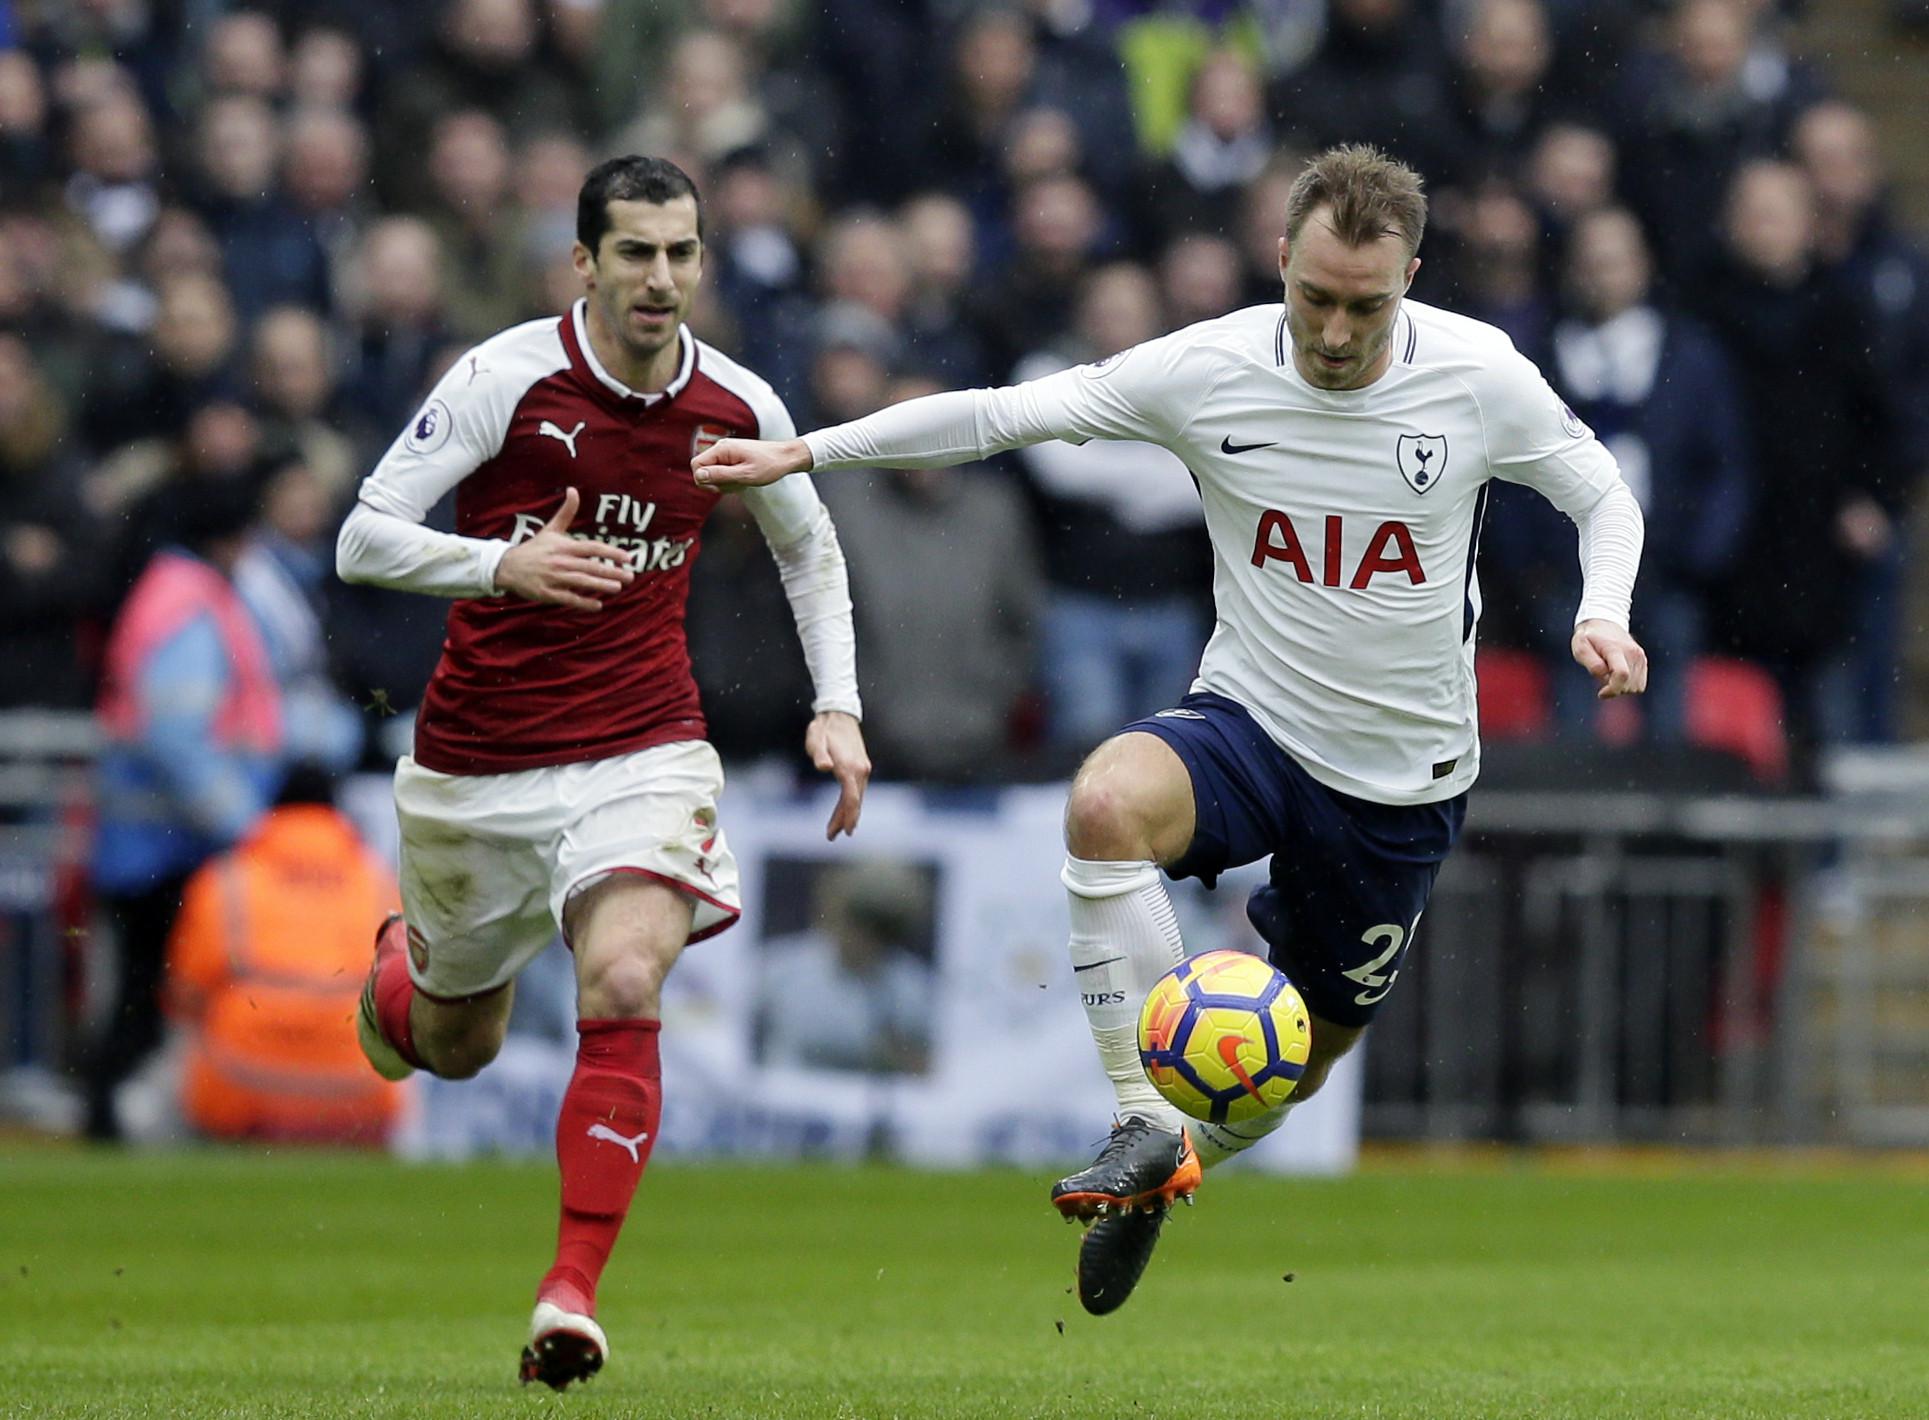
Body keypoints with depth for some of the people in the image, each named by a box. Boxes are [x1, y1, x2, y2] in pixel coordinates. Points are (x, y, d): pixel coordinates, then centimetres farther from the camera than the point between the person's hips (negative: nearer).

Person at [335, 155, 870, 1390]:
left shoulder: (739, 408, -3)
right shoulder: (507, 379, -13)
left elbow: (810, 548, 17)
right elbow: (364, 539, -14)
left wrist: (838, 707, 6)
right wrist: (502, 564, -31)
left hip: (643, 751, 0)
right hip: (477, 763, 0)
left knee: (624, 986, -26)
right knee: (457, 1045, 15)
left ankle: (573, 1289, -23)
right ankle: (405, 964, 54)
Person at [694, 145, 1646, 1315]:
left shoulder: (1482, 377, -13)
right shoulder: (1208, 370, -13)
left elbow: (1602, 495, 3)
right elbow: (1003, 414, -6)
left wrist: (1603, 615, -17)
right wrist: (804, 453, -9)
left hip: (1405, 780, 1)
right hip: (1251, 724, 0)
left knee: (1305, 1061, 10)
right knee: (1107, 802, -35)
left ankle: (1158, 1186, 43)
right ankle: (1150, 1129, -30)